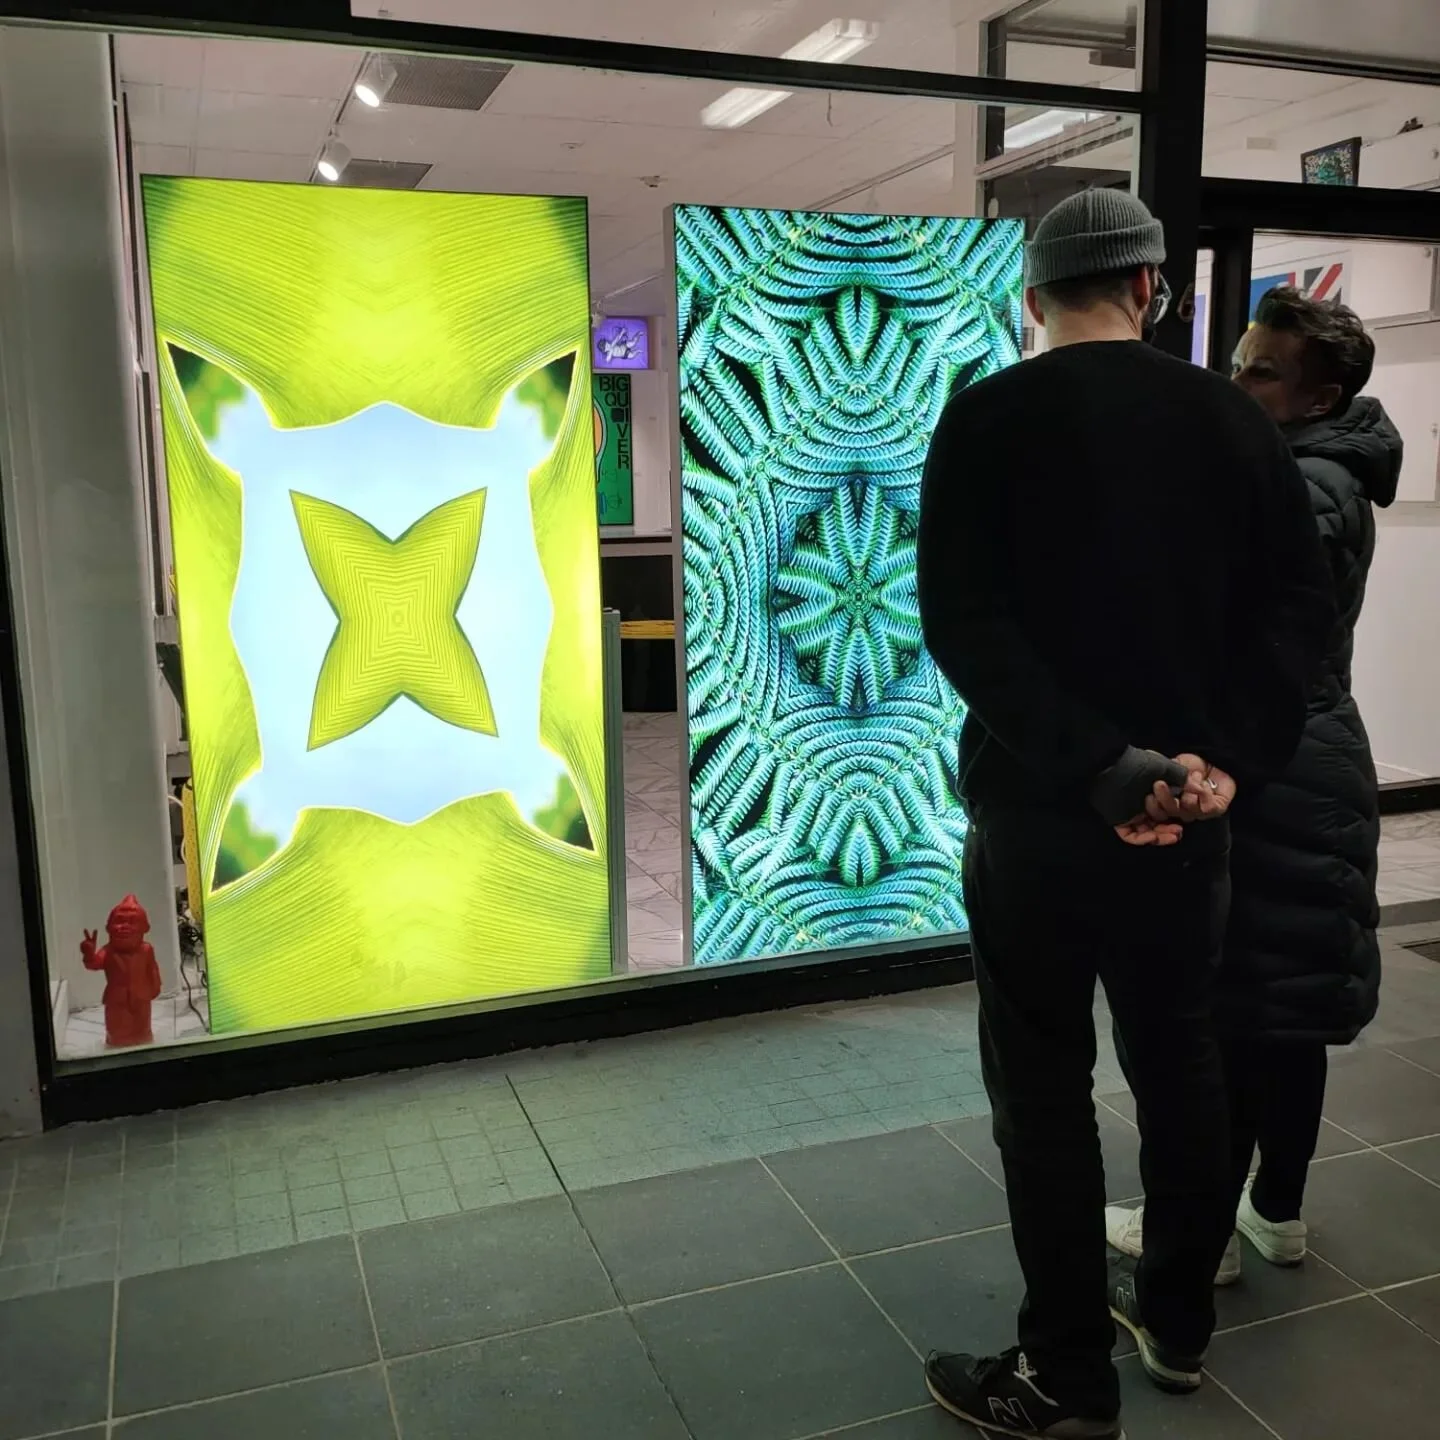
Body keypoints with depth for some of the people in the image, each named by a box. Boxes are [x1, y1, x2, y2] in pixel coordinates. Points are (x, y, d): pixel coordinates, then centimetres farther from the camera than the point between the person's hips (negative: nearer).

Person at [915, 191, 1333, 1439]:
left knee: (1046, 1087, 7)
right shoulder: (1232, 417, 4)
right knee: (1182, 1058, 18)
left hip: (1039, 803, -4)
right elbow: (1297, 605, -2)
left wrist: (1096, 762, -20)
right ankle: (1179, 1319, 35)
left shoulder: (989, 418, -7)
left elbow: (964, 622, -18)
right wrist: (1229, 757, -9)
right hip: (1187, 800, 4)